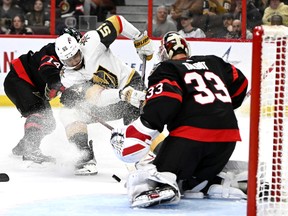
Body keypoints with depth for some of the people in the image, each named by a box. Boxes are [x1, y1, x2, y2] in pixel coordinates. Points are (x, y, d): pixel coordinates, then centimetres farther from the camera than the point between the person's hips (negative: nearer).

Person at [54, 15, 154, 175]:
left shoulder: (92, 42, -23)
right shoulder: (68, 78, -17)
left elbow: (117, 21, -10)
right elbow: (98, 98, -28)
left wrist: (141, 40, -8)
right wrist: (123, 94, -43)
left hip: (131, 83, -3)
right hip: (106, 102, 4)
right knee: (68, 113, -12)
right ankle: (86, 156, -15)